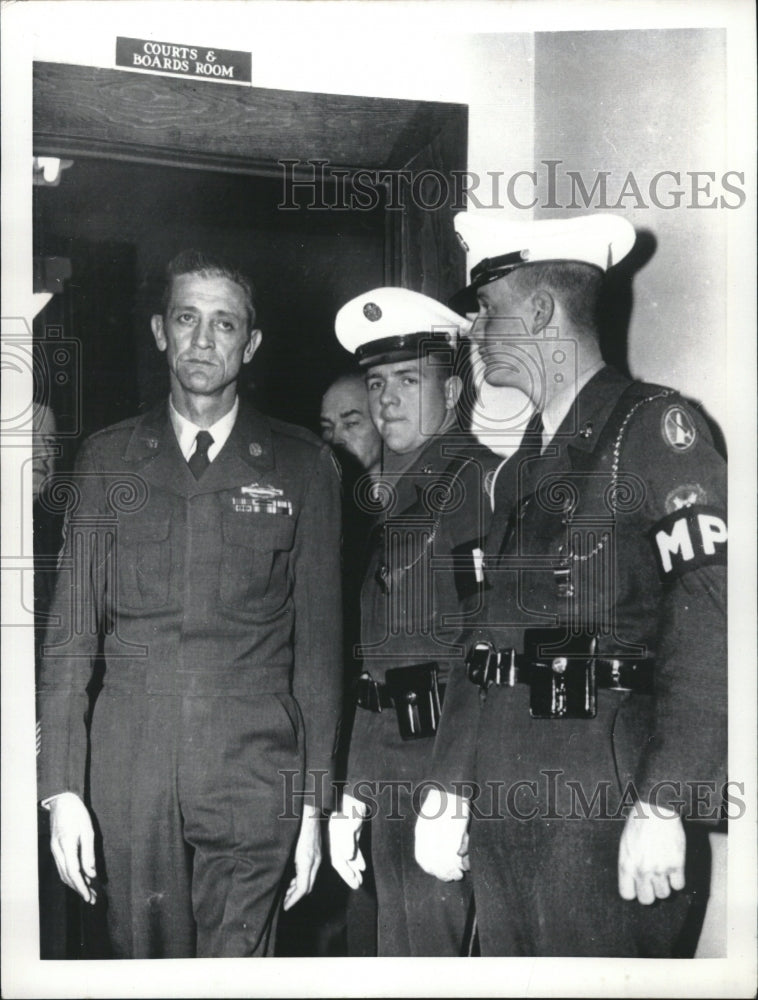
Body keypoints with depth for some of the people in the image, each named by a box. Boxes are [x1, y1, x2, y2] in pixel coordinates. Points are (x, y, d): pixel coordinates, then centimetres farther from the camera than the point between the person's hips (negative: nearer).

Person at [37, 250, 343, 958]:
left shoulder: (302, 465, 5)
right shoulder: (107, 459, 9)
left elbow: (318, 640, 5)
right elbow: (71, 631, 6)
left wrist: (315, 800, 1)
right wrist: (61, 788, -1)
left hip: (254, 774, -1)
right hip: (129, 772, 1)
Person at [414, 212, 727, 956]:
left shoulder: (653, 426, -7)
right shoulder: (519, 467, 15)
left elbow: (708, 621, -15)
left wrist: (663, 806, -20)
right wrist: (447, 790, 13)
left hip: (602, 812, -7)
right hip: (501, 806, 7)